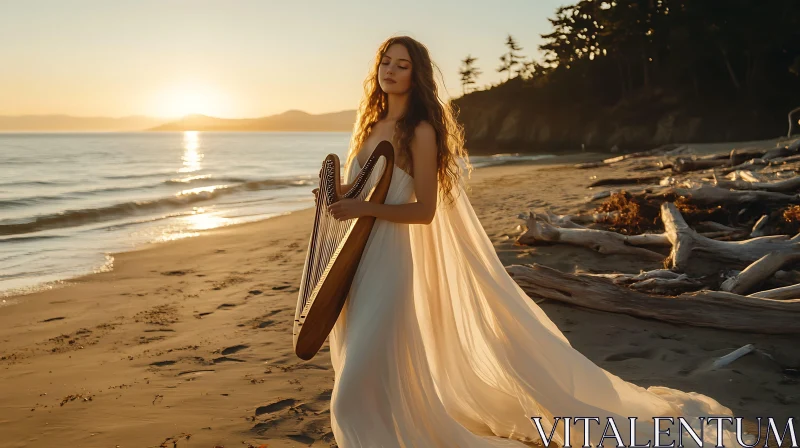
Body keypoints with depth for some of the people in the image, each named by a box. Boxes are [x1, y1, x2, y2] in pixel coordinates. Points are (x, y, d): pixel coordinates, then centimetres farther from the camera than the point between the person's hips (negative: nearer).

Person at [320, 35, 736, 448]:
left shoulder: (419, 131, -13)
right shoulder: (371, 123, 10)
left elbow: (424, 210, -18)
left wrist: (365, 208, -24)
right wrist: (337, 198, 3)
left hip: (388, 260, -8)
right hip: (353, 258, 8)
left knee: (369, 377, -5)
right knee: (355, 364, 18)